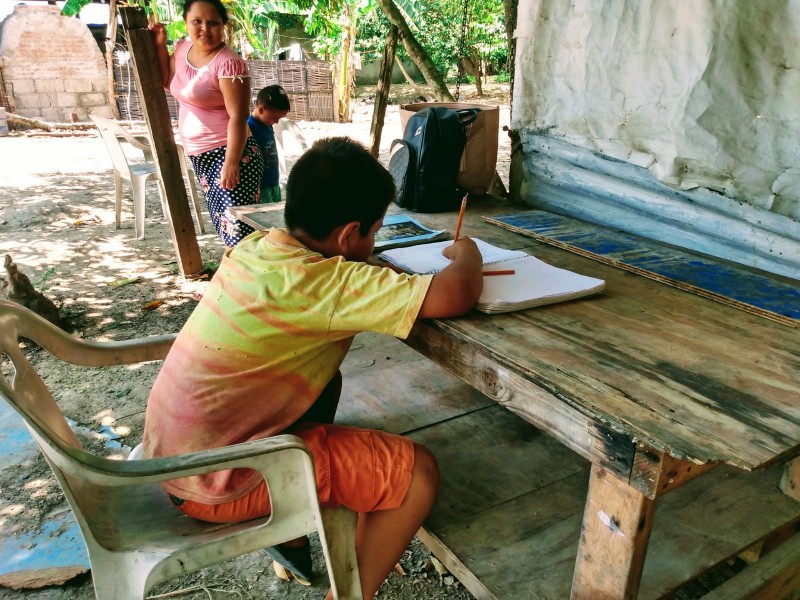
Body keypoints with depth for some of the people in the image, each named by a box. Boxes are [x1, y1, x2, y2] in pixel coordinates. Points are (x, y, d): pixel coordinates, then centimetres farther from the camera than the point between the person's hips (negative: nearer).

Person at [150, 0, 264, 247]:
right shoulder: (183, 49, 9)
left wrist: (231, 163, -25)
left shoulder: (228, 63, -16)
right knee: (223, 221, 16)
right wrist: (159, 45, 11)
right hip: (199, 155, 9)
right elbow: (166, 81, 25)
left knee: (238, 224, -14)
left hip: (228, 154, -8)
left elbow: (238, 117, -21)